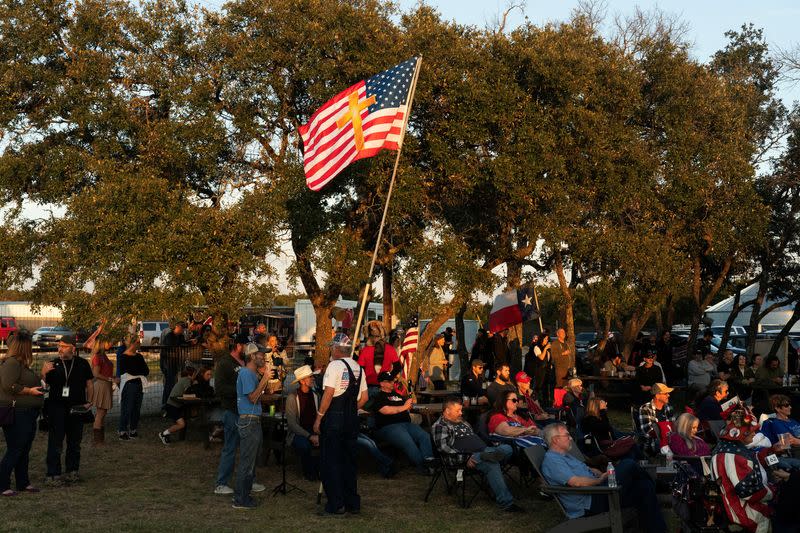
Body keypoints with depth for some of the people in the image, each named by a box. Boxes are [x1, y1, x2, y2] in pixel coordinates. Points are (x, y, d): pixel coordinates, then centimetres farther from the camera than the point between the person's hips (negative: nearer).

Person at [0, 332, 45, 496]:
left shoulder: (21, 364, 17)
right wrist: (29, 391, -18)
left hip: (26, 415, 10)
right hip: (16, 415, -10)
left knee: (24, 451, 15)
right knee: (14, 451, -6)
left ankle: (23, 483, 22)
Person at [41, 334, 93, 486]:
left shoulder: (82, 363, 5)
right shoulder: (53, 364, 4)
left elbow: (89, 384, 10)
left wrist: (89, 401, 1)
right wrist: (43, 373, -17)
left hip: (77, 408, 1)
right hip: (56, 407, -1)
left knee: (75, 442, 9)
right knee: (55, 442, -4)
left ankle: (72, 471, 21)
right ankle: (53, 475, 0)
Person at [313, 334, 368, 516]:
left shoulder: (334, 365, -11)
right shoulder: (358, 367, 9)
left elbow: (328, 393, -17)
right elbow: (364, 398, 12)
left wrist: (319, 417, -11)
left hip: (333, 418, -7)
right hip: (352, 419, 7)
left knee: (330, 462, 1)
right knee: (349, 460, 15)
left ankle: (336, 505, 2)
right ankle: (353, 503, 20)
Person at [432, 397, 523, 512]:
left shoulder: (463, 422, 30)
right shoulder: (440, 425, 2)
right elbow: (443, 447, -12)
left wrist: (486, 449, 12)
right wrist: (466, 457, -21)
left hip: (482, 450, 8)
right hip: (463, 457, -8)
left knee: (507, 448, -16)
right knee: (492, 464, -33)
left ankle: (487, 456, -43)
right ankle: (505, 502, -34)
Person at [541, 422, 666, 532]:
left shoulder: (566, 456, 23)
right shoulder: (551, 461, -13)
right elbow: (576, 482, -24)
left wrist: (603, 475, 5)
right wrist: (600, 480, -10)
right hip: (589, 505, -11)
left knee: (644, 487, -6)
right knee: (628, 465, -13)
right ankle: (651, 483, 13)